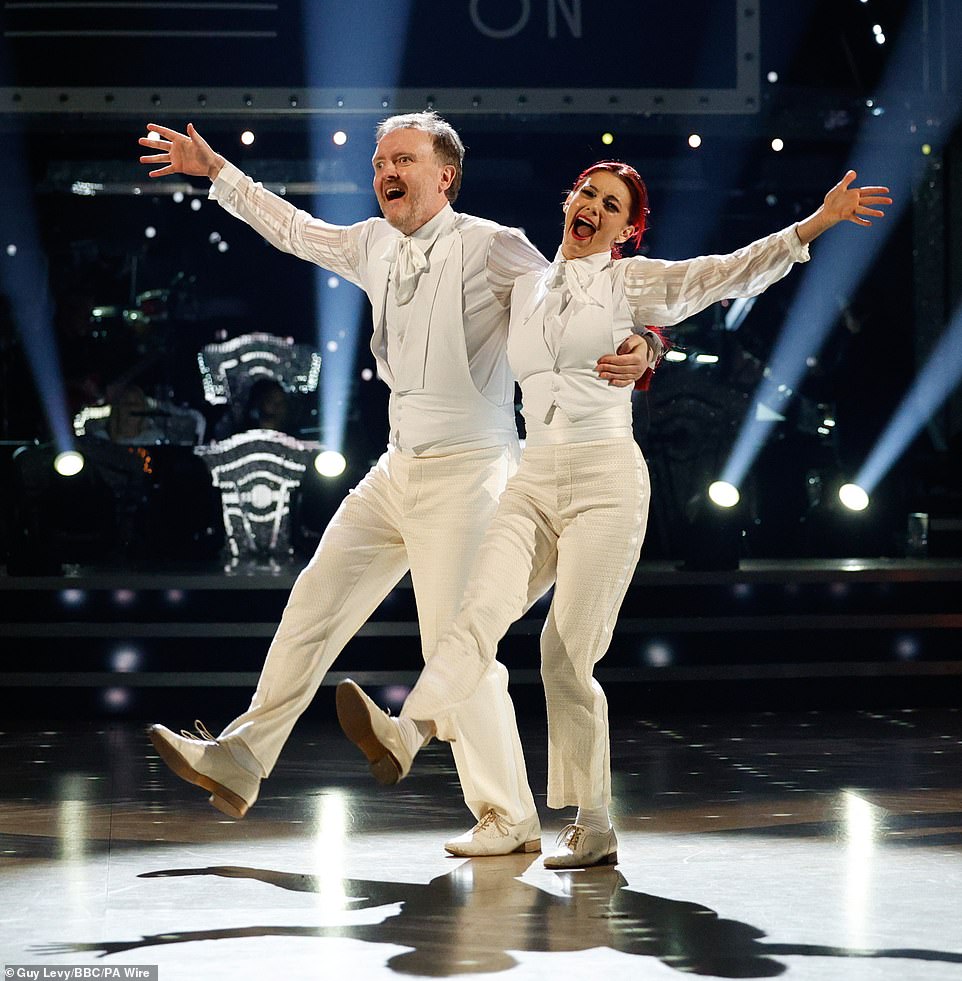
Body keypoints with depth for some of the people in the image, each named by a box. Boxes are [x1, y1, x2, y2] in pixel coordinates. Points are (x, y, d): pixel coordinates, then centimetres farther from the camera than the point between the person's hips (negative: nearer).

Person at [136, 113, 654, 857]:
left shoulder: (491, 248, -11)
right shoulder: (376, 246, 10)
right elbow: (296, 231, 27)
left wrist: (637, 350, -38)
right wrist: (216, 172, 29)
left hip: (466, 473, -8)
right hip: (398, 470, 8)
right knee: (315, 603, 9)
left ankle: (510, 818, 3)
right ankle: (239, 763, 17)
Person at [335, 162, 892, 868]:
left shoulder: (631, 281, 3)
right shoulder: (528, 287, 18)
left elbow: (734, 272, -7)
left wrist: (818, 222, -15)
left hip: (606, 479, -4)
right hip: (534, 481, 4)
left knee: (567, 655, -9)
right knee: (485, 607, -21)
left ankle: (594, 827, 0)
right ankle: (405, 734, -43)